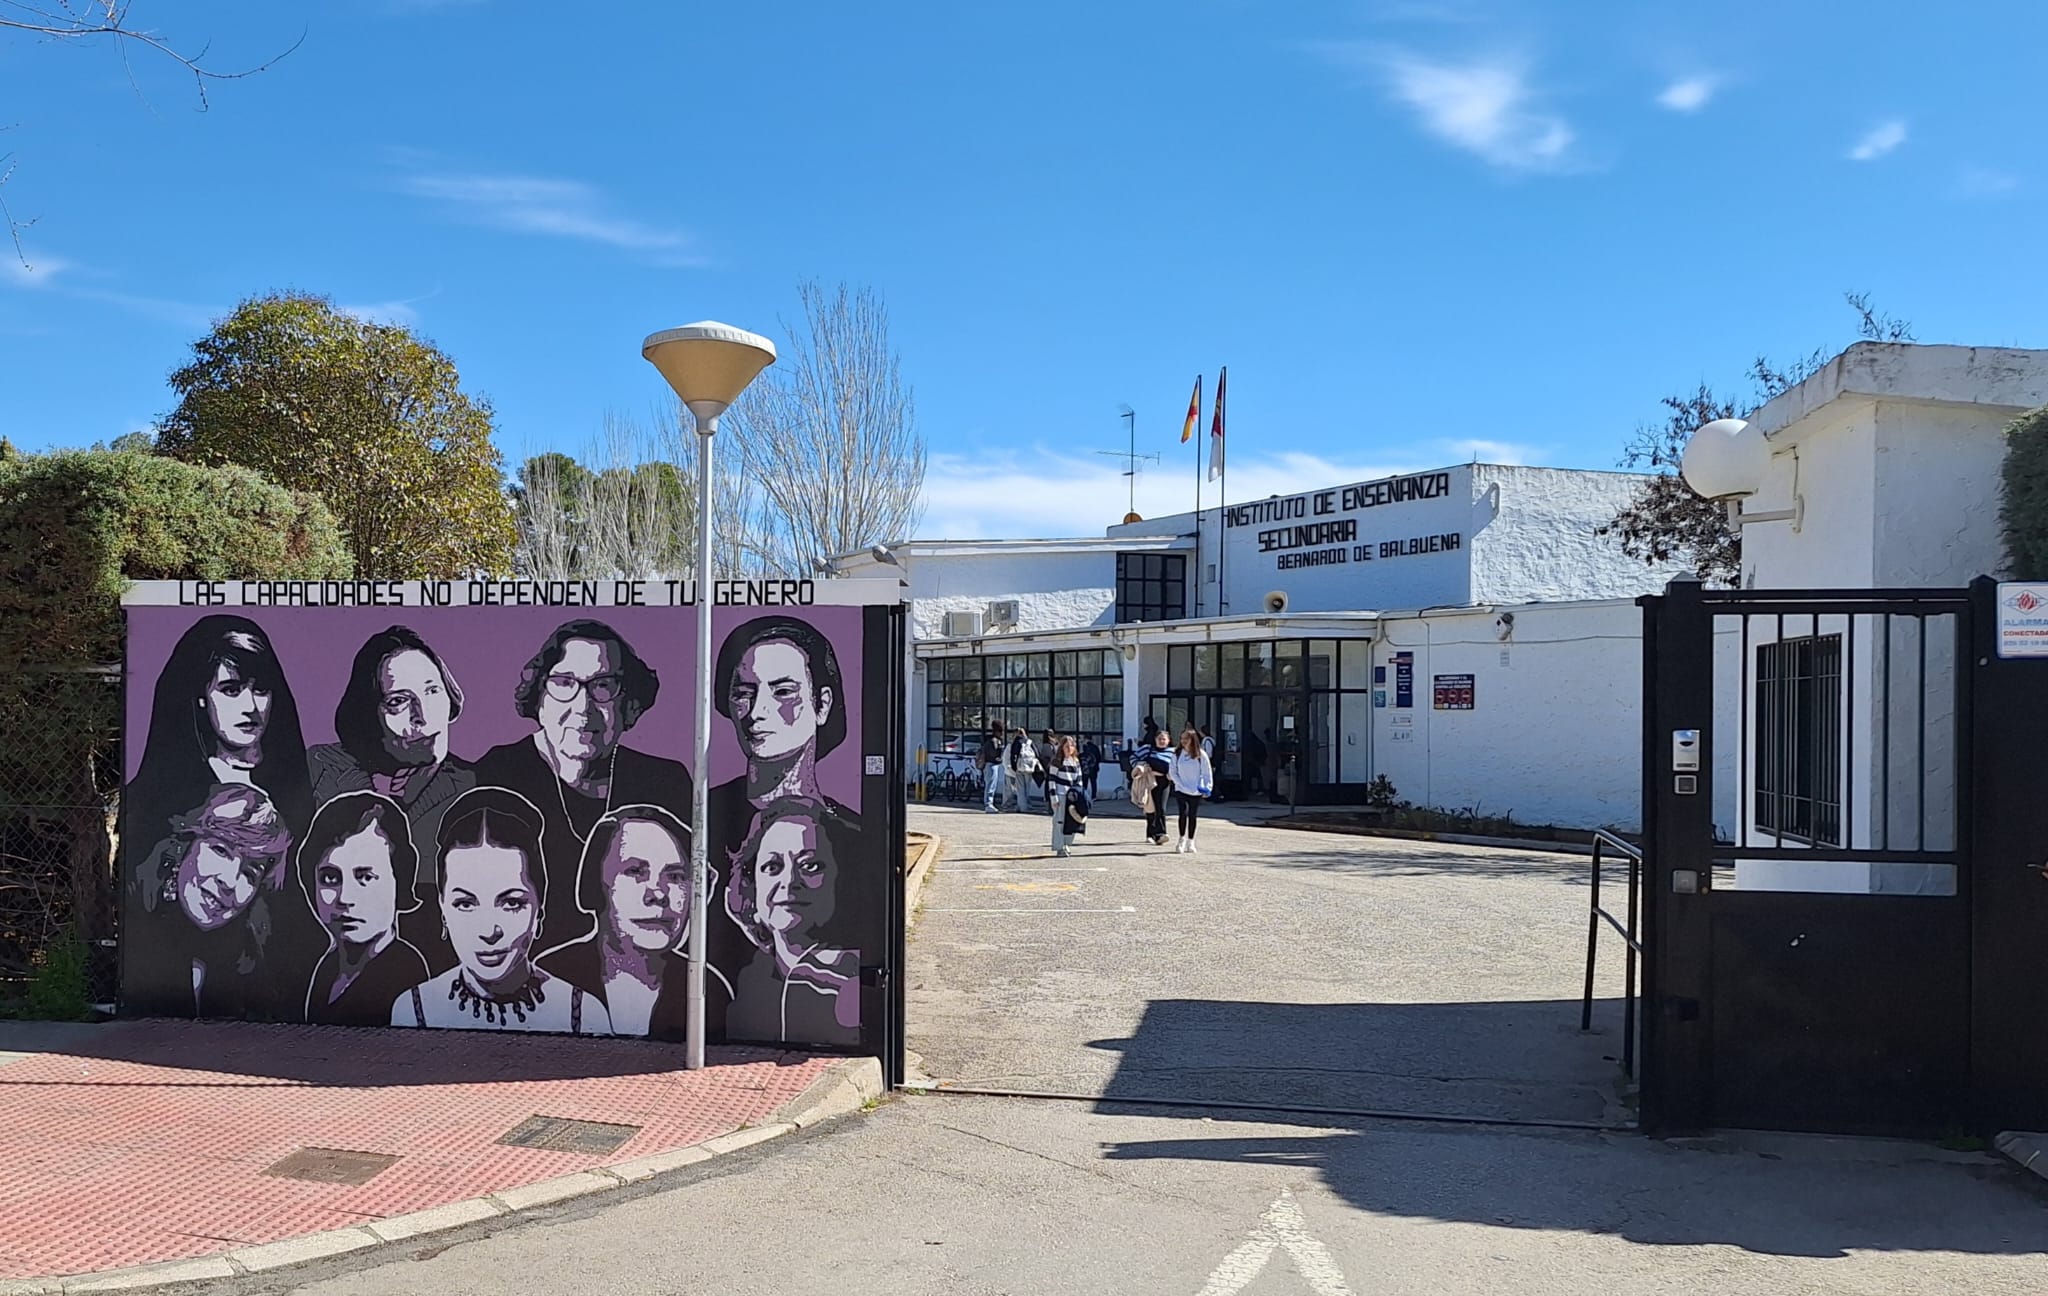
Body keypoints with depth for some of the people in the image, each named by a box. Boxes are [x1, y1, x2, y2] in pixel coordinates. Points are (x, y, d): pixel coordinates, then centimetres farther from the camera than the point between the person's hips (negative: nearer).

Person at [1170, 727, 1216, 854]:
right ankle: (1182, 840, -3)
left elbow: (1207, 772, 0)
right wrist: (1180, 784, -9)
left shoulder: (1201, 754, -5)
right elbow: (1172, 771, 2)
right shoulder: (1177, 753, -2)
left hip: (1196, 792, 0)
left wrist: (1208, 787, -9)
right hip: (1180, 790, 0)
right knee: (1183, 813, -14)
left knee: (1192, 816, 6)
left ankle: (1190, 842, 17)